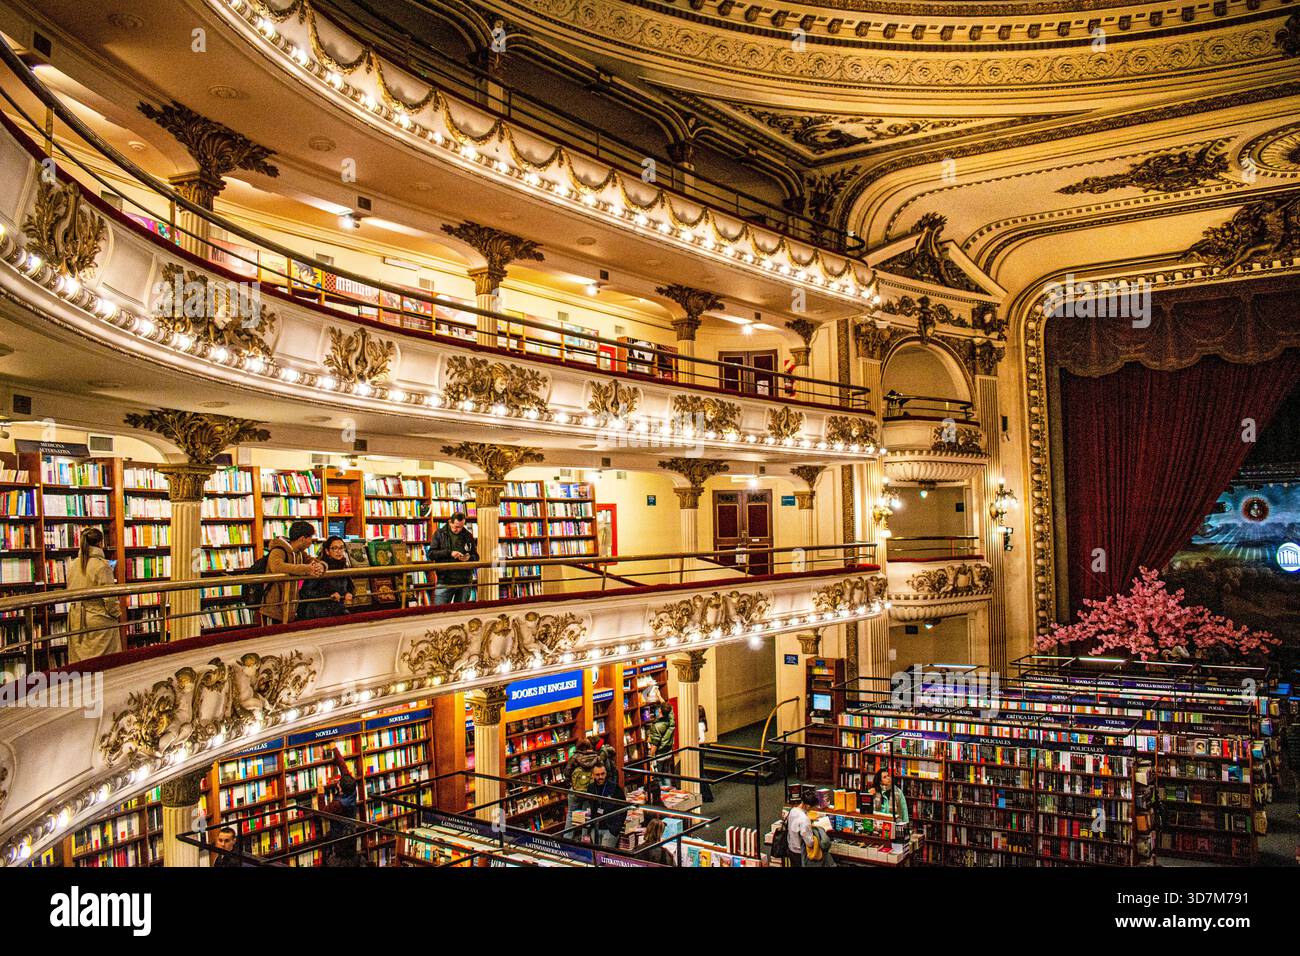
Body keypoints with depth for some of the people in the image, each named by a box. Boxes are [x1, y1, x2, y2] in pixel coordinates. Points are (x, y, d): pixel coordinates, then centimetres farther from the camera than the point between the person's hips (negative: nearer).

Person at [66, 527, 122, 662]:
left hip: (77, 619, 6)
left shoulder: (73, 564, 3)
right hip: (99, 618, -6)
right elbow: (109, 596, -14)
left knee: (79, 660, 11)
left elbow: (70, 591, 12)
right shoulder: (102, 565, -15)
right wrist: (116, 614, 0)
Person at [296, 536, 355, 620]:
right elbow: (304, 592, -12)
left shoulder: (344, 568, 11)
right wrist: (329, 596, -16)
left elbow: (352, 587, 27)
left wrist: (349, 594, 4)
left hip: (339, 613, 6)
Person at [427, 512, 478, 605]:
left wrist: (469, 558, -9)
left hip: (464, 582, 2)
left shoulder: (468, 536, 8)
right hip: (445, 581, -2)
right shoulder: (440, 533, 3)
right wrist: (449, 553, -15)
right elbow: (430, 553, -4)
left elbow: (476, 557, 14)